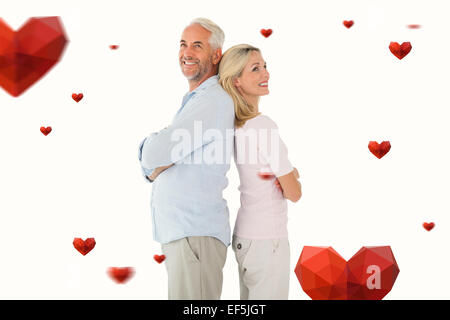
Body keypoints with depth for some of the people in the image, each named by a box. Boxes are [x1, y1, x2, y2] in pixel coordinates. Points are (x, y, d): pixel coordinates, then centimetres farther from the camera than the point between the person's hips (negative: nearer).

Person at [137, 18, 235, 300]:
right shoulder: (193, 102, 20)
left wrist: (151, 153, 2)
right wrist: (153, 168, -7)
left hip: (196, 235, -10)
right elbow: (150, 160, 16)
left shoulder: (215, 100, -15)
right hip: (177, 233, 10)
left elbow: (153, 154, -21)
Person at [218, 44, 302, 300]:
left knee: (249, 298, 16)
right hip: (267, 239, -9)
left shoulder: (235, 124, 6)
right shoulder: (263, 125, -18)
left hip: (244, 235, 9)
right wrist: (291, 177, 7)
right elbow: (294, 192, -13)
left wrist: (289, 173, -2)